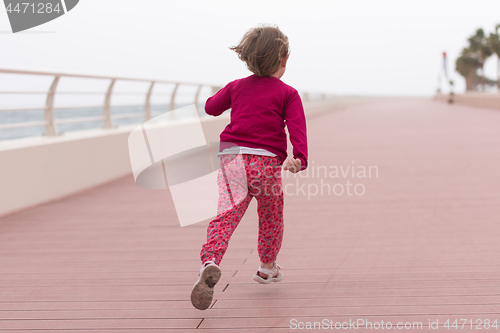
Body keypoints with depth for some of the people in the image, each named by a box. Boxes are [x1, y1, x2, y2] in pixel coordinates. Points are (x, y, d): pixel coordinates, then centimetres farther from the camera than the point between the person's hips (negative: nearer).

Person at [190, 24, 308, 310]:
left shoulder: (237, 86, 18)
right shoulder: (288, 93, 7)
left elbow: (210, 108, 32)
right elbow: (297, 126, -9)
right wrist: (299, 158, -21)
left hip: (232, 157, 2)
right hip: (267, 160, -2)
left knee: (227, 214, -12)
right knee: (271, 217, 21)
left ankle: (210, 262, -38)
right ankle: (268, 268, 36)